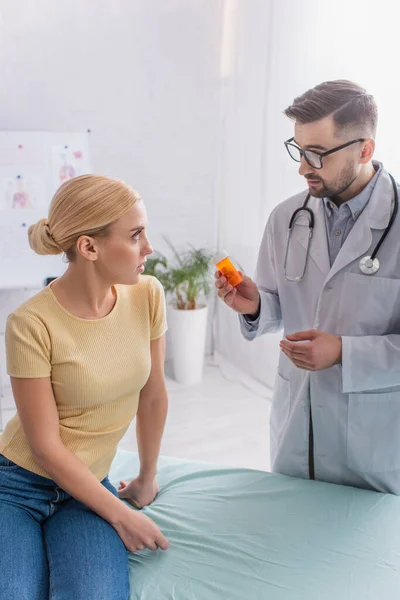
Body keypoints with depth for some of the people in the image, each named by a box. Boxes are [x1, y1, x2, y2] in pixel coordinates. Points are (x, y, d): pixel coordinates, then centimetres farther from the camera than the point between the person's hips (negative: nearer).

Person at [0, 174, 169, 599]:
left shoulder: (147, 296, -9)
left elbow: (153, 396, 3)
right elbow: (46, 445, -16)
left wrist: (147, 480, 12)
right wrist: (122, 516, -12)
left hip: (85, 485, 3)